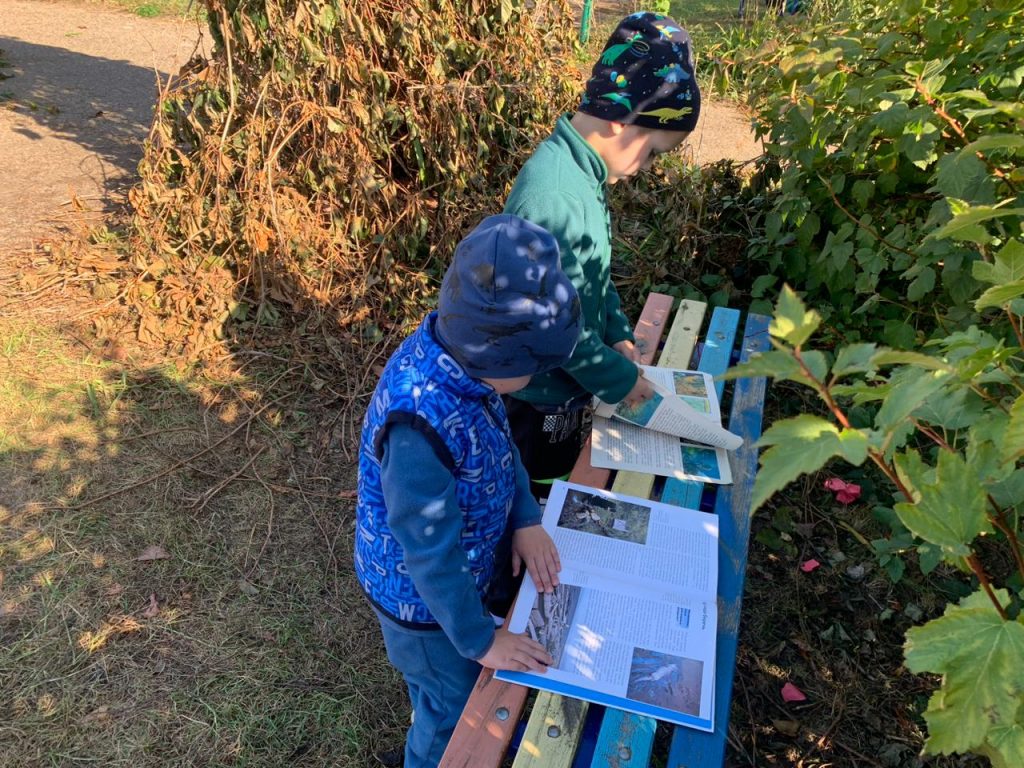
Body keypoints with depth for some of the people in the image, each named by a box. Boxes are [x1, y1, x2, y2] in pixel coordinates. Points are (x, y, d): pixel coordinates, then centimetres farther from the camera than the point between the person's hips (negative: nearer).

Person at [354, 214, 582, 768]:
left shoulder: (457, 348, -17)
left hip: (456, 567, 7)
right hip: (423, 594, -7)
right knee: (455, 707, 20)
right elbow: (429, 550, -30)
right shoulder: (420, 423, -42)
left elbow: (501, 439, 1)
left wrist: (525, 518, -7)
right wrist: (480, 640, -17)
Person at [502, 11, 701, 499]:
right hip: (541, 395, -9)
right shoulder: (555, 196, -32)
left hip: (563, 384, 9)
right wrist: (618, 379, -15)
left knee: (562, 480, 27)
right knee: (538, 498, 15)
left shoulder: (581, 169, -1)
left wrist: (618, 334, 5)